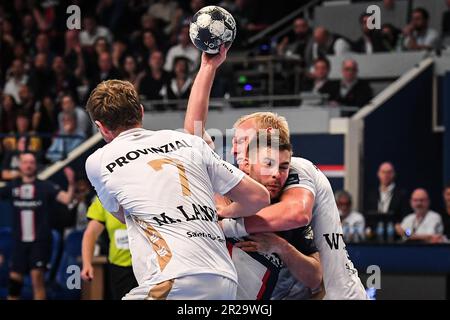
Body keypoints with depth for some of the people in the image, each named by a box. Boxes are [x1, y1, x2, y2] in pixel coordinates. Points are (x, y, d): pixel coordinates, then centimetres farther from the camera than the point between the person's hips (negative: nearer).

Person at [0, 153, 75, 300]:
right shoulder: (13, 187, 7)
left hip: (40, 241, -3)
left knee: (37, 276, -12)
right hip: (20, 242, 3)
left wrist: (71, 184, -31)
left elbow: (66, 198, -14)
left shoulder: (46, 187, -3)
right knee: (15, 278, 6)